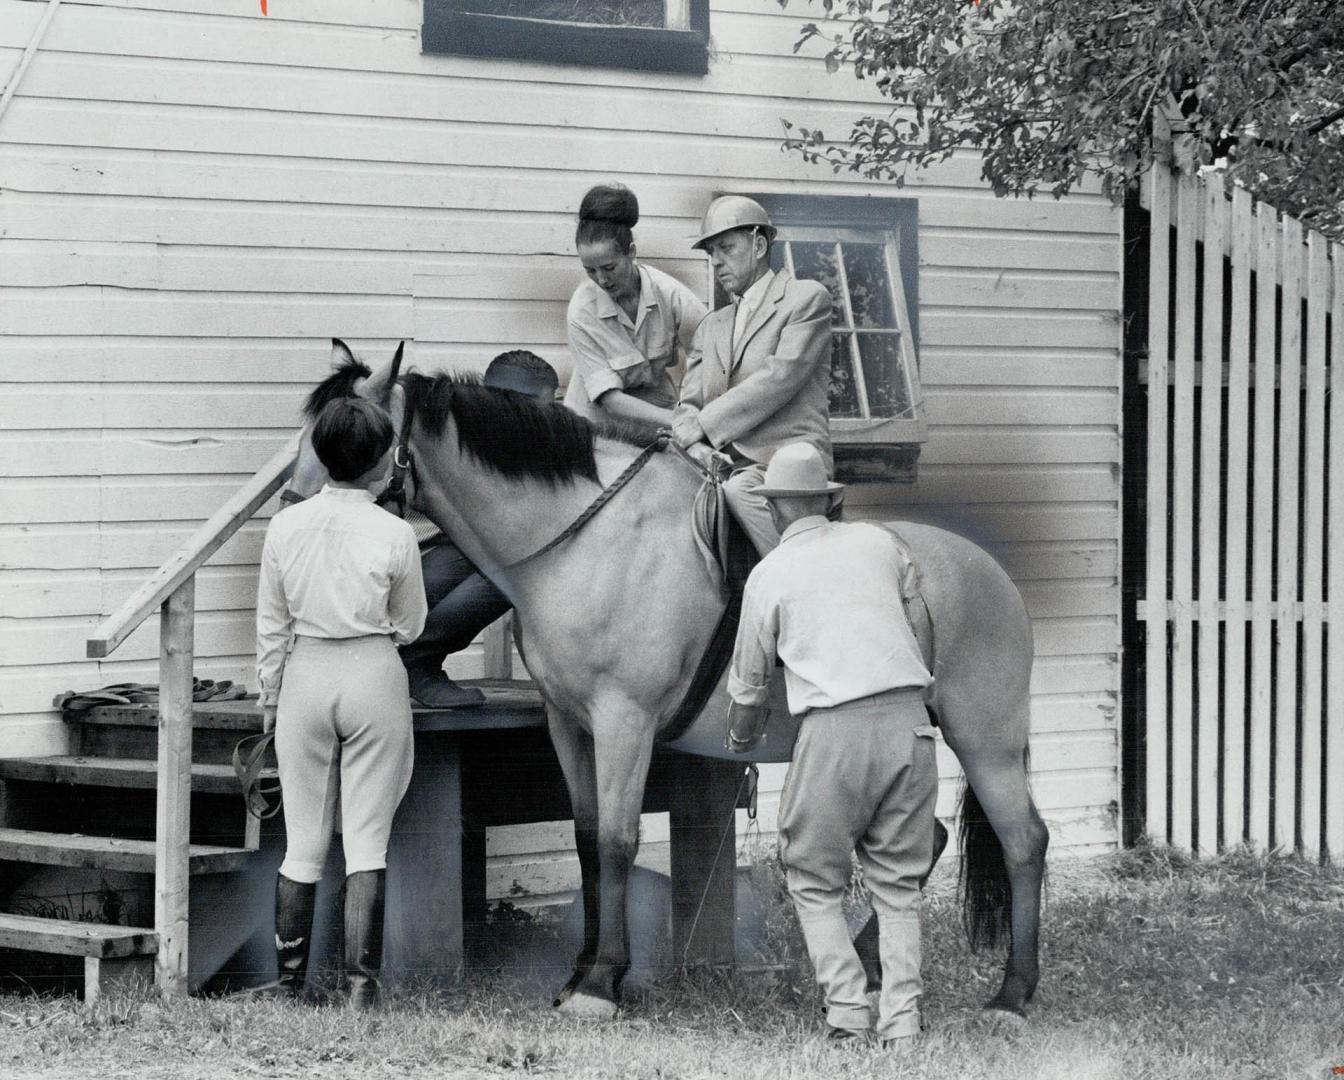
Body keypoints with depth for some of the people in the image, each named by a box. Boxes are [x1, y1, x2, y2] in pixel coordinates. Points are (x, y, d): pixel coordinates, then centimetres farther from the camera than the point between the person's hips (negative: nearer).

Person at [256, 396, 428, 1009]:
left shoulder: (286, 527, -3)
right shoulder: (395, 536, -10)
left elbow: (271, 624, 4)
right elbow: (409, 627, 2)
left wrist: (271, 697, 14)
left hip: (305, 675, 3)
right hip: (373, 676, -2)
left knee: (303, 840, 11)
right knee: (367, 839, 3)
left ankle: (289, 982, 15)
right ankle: (361, 983, 1)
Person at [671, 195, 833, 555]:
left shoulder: (807, 297, 4)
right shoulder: (711, 326, 25)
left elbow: (779, 378, -9)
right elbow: (688, 404, 15)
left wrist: (702, 427, -10)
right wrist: (695, 444, -10)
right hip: (721, 465, 6)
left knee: (737, 492, -36)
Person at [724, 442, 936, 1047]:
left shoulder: (769, 573, 6)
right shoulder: (879, 542, 14)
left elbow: (748, 683, 16)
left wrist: (740, 739, 35)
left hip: (834, 726, -3)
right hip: (908, 718, 3)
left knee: (814, 884, 9)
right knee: (897, 885, 11)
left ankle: (848, 1015, -4)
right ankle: (902, 1023, 2)